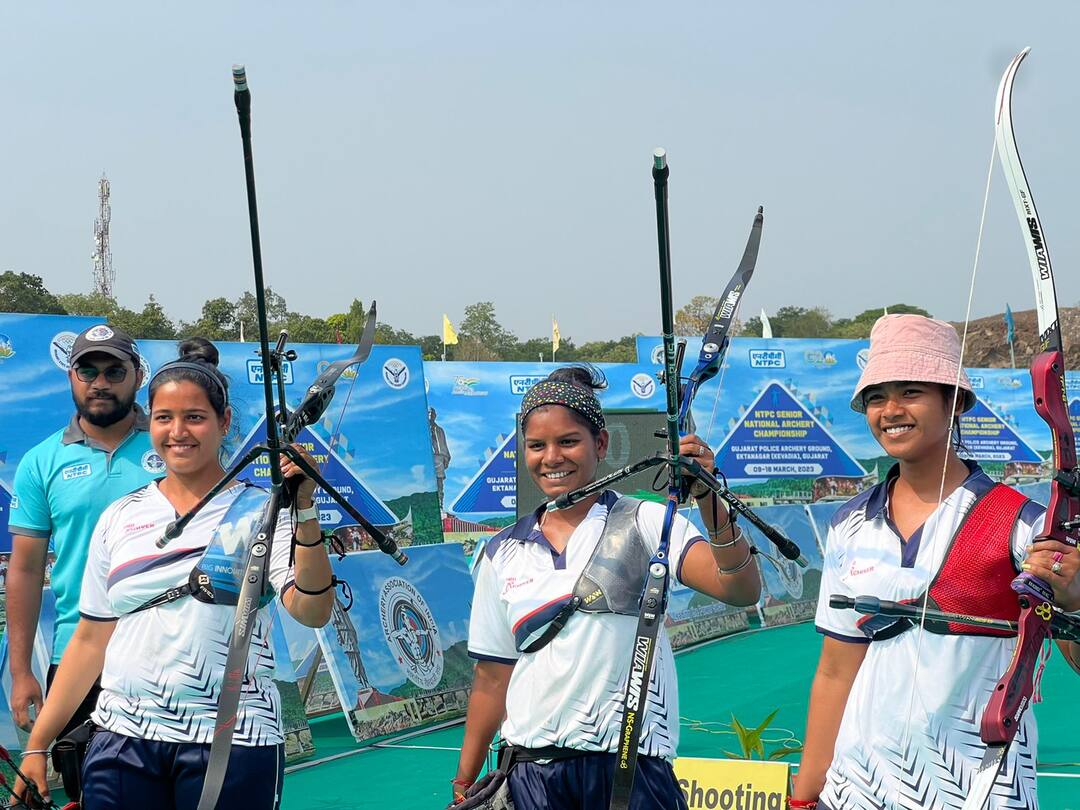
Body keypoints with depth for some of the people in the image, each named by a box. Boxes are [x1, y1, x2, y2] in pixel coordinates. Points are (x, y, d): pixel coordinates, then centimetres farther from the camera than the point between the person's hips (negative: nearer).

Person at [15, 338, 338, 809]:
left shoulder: (259, 511, 0)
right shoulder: (120, 519, 10)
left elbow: (311, 612, -14)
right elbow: (91, 640, 14)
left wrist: (304, 511, -24)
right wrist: (36, 746, 12)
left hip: (229, 740, -3)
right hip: (123, 740, 3)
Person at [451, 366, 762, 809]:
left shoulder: (642, 522, -1)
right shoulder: (503, 553, 9)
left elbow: (741, 591, -15)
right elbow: (492, 680, 14)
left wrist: (707, 498, -27)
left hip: (629, 768, -3)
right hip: (531, 770, 3)